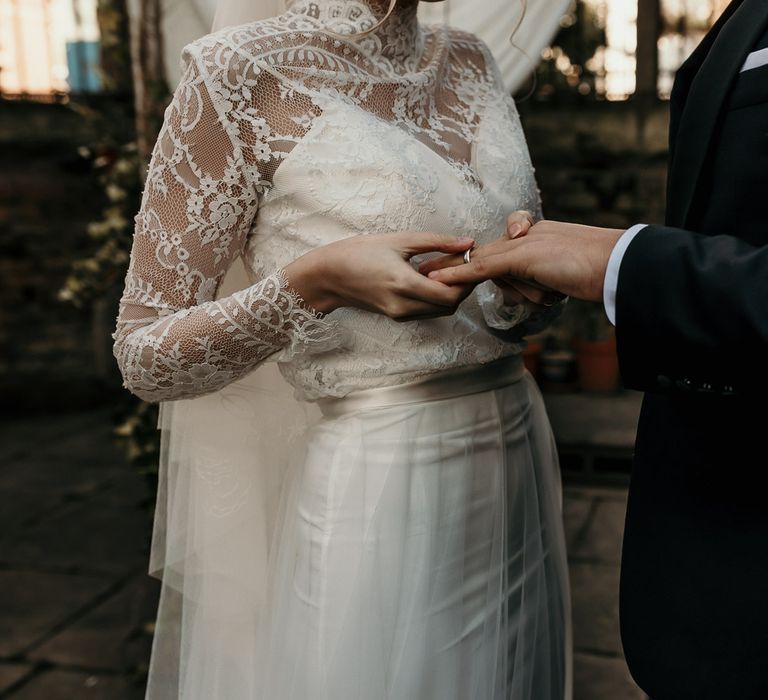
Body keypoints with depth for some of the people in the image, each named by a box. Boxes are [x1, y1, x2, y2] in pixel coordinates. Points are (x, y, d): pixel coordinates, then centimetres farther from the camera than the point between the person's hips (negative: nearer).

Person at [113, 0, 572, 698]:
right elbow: (143, 356, -10)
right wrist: (315, 281, -25)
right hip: (379, 492, -6)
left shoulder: (470, 62, 6)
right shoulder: (241, 73, -11)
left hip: (520, 465, 6)